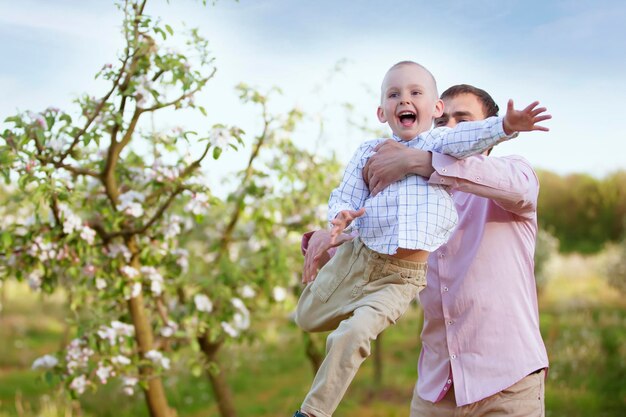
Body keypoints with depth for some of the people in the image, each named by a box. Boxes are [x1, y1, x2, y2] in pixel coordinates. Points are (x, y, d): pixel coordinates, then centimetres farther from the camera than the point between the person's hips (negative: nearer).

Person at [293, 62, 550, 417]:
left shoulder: (440, 143, -1)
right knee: (308, 318, 18)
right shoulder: (369, 152, 4)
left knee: (352, 335, -18)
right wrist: (341, 215, -19)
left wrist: (505, 125, -40)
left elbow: (467, 138, -21)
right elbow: (345, 197, 4)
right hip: (358, 259, 4)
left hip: (403, 277, -4)